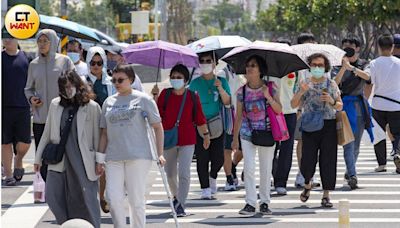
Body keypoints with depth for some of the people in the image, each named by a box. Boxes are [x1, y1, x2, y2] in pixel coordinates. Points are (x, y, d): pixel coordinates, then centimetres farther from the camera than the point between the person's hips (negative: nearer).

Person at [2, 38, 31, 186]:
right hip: (4, 106, 0)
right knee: (5, 142, 3)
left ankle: (18, 162, 27)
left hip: (23, 107, 1)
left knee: (24, 143, -4)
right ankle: (8, 175, 12)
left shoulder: (25, 58, 5)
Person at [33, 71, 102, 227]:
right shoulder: (55, 104, 8)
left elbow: (98, 136, -1)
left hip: (83, 161, -3)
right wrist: (38, 157, 16)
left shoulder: (92, 107, -3)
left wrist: (99, 161, -3)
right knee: (53, 196, -4)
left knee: (85, 198, -2)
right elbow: (47, 133, 15)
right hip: (59, 160, 4)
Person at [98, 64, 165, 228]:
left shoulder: (143, 100, 2)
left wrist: (160, 154, -3)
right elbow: (104, 133, 17)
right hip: (114, 158, 3)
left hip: (138, 157, -3)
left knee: (136, 199, 0)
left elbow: (158, 127, 4)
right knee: (113, 198, -7)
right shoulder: (109, 102, 13)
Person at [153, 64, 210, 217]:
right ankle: (176, 196, 40)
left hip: (187, 141, -2)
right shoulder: (165, 95, -1)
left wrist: (206, 134, 14)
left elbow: (199, 118, 7)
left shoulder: (192, 97, -2)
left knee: (184, 174, -10)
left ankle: (181, 205, -7)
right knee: (170, 173, 15)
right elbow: (158, 114, 2)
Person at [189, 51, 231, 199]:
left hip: (217, 125, 1)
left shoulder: (221, 81, 5)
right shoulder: (195, 83, 4)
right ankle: (205, 189, 4)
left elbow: (227, 102, -3)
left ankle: (212, 176, 30)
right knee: (202, 158, -4)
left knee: (218, 158, -2)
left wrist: (220, 88, -17)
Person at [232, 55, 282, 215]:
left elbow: (279, 110, -6)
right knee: (249, 168, -9)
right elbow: (238, 116, 6)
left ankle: (265, 203, 17)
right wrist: (235, 138, 6)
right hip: (247, 134, 1)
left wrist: (268, 96, -21)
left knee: (266, 169, 6)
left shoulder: (270, 87, -3)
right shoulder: (242, 91, 0)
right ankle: (250, 203, -7)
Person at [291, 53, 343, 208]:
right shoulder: (305, 84, 9)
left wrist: (332, 102, -12)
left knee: (328, 160, -3)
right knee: (308, 160, -4)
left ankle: (326, 195, 4)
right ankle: (307, 184, 27)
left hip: (328, 125, 0)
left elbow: (340, 106, 8)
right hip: (309, 125, 0)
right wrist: (301, 92, -12)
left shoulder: (331, 84, 8)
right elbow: (294, 105, 5)